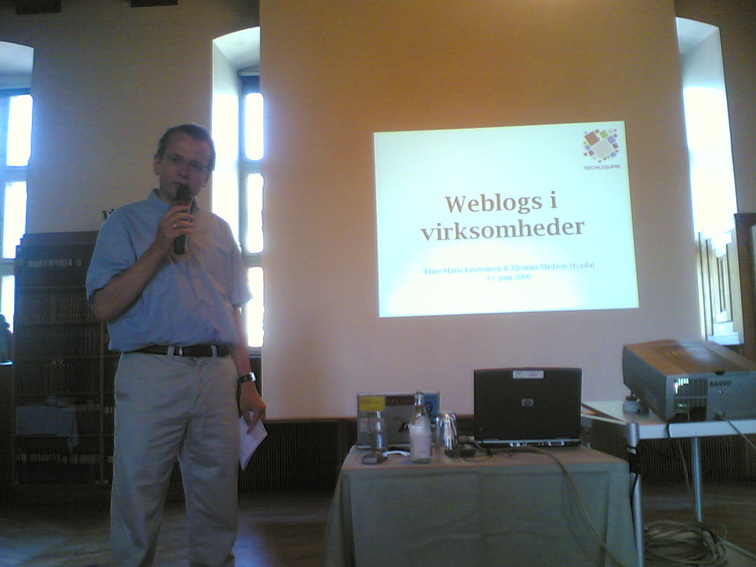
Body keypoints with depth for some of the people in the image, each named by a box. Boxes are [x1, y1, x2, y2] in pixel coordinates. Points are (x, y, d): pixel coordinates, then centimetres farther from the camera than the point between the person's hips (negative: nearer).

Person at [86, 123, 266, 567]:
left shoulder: (219, 230, 16)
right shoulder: (126, 222, 6)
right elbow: (104, 306, -5)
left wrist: (246, 381, 8)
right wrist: (160, 249, -12)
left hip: (218, 375, 3)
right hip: (152, 373, -3)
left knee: (218, 505, 10)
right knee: (138, 498, 5)